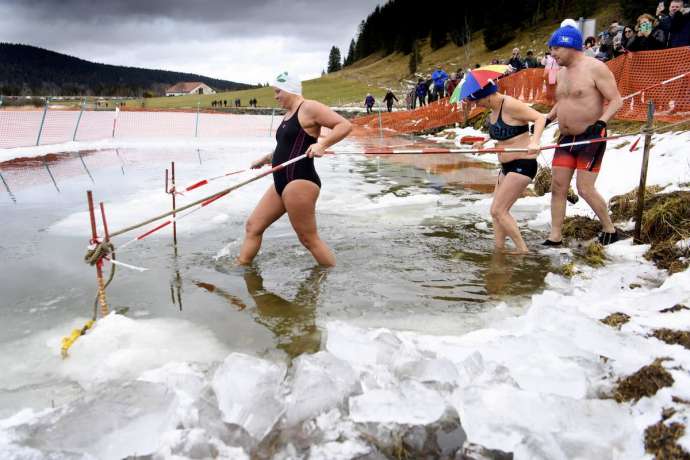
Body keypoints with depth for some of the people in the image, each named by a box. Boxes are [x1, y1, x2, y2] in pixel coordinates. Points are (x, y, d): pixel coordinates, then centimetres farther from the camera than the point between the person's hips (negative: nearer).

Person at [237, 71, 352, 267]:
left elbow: (345, 125, -16)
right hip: (281, 183, 10)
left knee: (309, 239, -6)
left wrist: (322, 144, -28)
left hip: (300, 182, -10)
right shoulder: (289, 115, 20)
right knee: (252, 226, 11)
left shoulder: (309, 108, -8)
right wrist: (264, 159, 43)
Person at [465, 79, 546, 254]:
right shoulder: (494, 109, 9)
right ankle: (499, 249, 15)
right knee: (496, 211, 9)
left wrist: (534, 142, -36)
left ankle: (523, 250, -4)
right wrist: (484, 143, 23)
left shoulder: (510, 105, -17)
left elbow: (540, 118, -22)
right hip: (507, 167, 10)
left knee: (498, 211, -12)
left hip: (522, 165, -10)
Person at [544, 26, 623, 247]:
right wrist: (545, 120, 9)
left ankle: (609, 229, 14)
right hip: (566, 138, 7)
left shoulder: (595, 68, -12)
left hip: (591, 137, -7)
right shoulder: (561, 73, 11)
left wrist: (601, 122, -29)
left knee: (585, 189, -8)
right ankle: (555, 237, 10)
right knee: (558, 187, 3)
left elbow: (616, 100, -14)